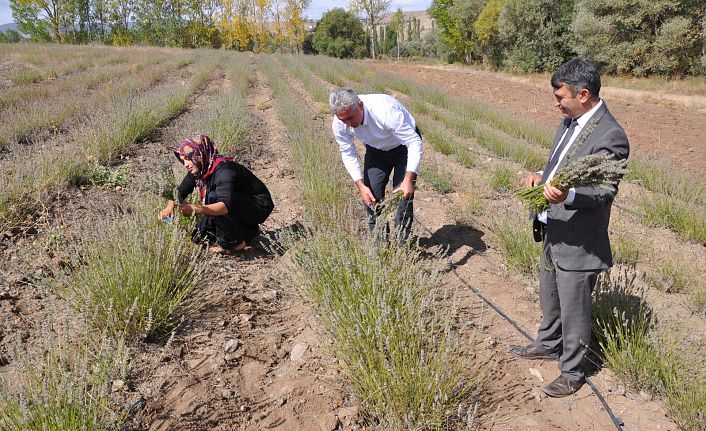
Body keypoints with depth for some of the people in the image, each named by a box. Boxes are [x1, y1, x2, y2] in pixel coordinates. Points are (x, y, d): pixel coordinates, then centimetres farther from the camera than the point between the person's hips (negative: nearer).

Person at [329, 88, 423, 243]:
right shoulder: (339, 124, -24)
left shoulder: (386, 111, -41)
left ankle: (403, 241, 0)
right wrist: (360, 185, -21)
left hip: (404, 145, -4)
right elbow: (348, 154, -10)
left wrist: (409, 179, -42)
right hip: (376, 149, 5)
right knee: (371, 192, -4)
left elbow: (415, 142, -35)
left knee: (403, 193, -13)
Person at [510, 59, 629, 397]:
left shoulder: (610, 135, -21)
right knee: (549, 298, 26)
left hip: (579, 241, -9)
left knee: (573, 310, 8)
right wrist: (543, 175, -1)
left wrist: (568, 195, -42)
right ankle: (548, 344, 49)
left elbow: (605, 191, -24)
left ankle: (572, 372, 27)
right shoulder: (570, 121, 6)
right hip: (553, 231, 9)